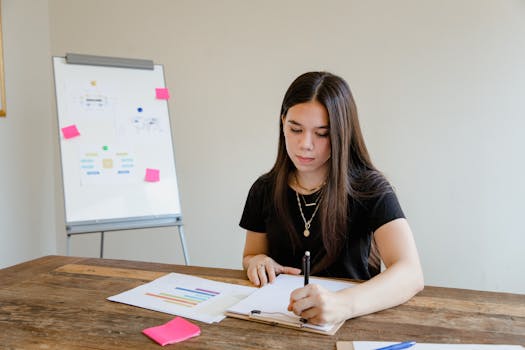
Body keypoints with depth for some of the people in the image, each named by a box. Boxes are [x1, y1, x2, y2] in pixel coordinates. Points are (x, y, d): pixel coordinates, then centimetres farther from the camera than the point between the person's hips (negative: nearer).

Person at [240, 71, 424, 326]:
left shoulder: (369, 189, -11)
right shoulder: (264, 190, 2)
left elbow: (411, 273, -23)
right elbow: (250, 256, 16)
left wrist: (343, 303, -41)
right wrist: (257, 262, -8)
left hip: (352, 323, -3)